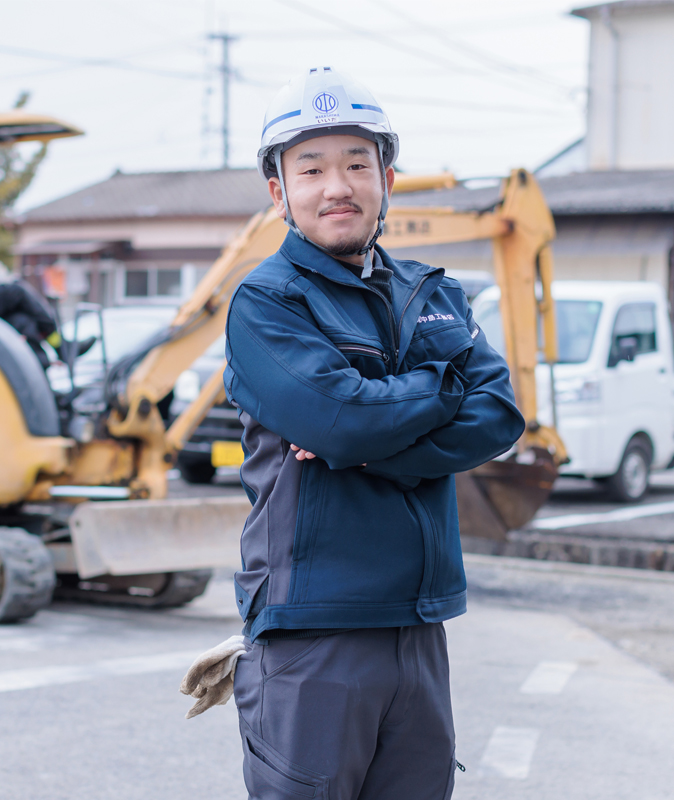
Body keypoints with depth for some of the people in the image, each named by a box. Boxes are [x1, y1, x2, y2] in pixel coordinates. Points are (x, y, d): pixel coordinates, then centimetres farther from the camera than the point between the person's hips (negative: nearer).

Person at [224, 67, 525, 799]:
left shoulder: (434, 296, 13)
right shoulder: (265, 302, -4)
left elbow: (499, 419, -2)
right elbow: (338, 418, -20)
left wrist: (365, 449, -14)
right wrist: (443, 385, -3)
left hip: (420, 628, 5)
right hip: (310, 632, -5)